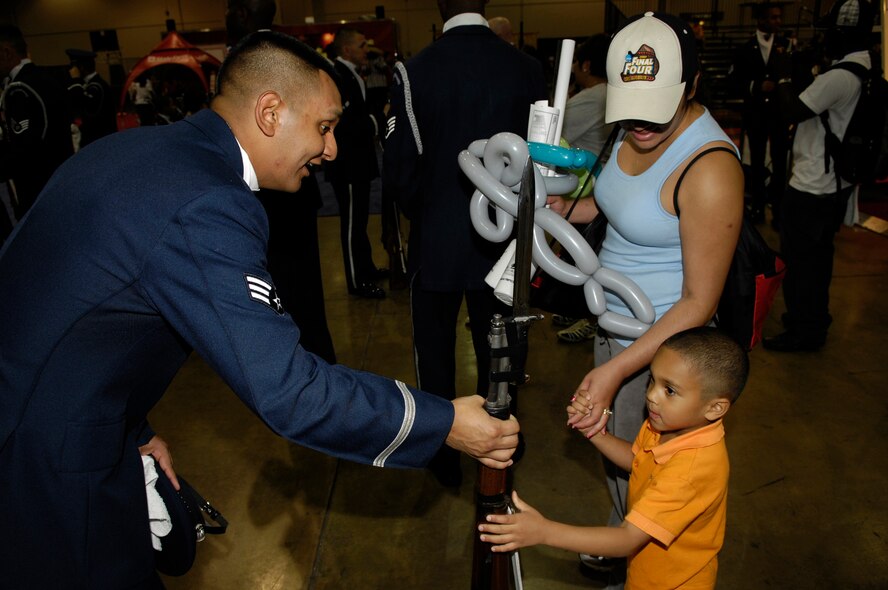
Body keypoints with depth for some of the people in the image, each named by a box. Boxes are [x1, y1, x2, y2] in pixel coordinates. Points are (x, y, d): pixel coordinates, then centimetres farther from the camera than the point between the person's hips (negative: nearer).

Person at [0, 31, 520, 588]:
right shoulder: (205, 209, -29)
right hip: (47, 457, -9)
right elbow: (288, 391, -30)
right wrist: (446, 422, -20)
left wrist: (135, 430, 16)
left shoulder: (144, 146, 3)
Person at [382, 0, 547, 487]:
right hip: (501, 241, 3)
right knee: (495, 353, 20)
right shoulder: (526, 69, -7)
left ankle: (444, 459, 31)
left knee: (435, 355, 16)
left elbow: (398, 170, -11)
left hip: (435, 243, -2)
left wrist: (422, 215, 8)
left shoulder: (415, 72, -14)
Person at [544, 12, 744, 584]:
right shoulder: (635, 129, -3)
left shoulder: (710, 171, -30)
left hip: (662, 343, -8)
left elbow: (700, 302, -27)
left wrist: (616, 369, -31)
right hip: (615, 323, 8)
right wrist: (570, 208, -3)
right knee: (613, 445, 26)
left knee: (635, 466, 14)